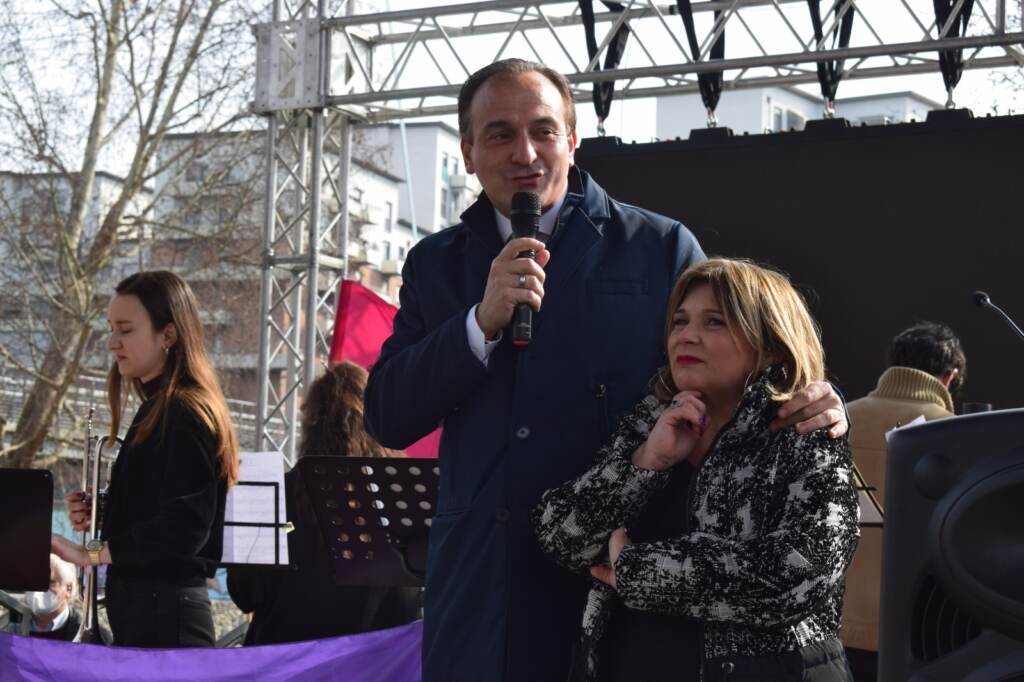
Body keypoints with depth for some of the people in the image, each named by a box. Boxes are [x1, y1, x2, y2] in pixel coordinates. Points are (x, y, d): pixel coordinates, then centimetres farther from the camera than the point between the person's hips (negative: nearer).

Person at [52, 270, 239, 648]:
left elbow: (183, 527, -22)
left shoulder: (186, 415, -14)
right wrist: (100, 515, 7)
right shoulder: (158, 412, 16)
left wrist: (93, 553, -22)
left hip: (165, 615, -10)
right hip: (144, 607, 10)